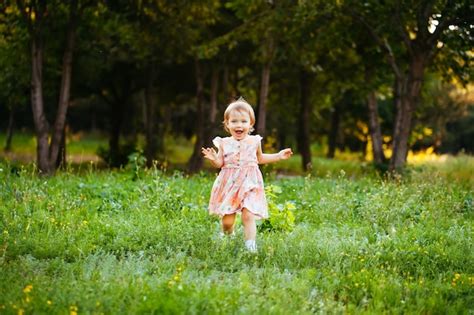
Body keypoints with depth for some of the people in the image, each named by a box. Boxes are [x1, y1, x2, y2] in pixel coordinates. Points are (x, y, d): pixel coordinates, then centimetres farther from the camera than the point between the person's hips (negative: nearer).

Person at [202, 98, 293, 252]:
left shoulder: (254, 141, 3)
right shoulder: (224, 143, 0)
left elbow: (260, 158, 21)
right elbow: (220, 163, 3)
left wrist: (278, 156, 14)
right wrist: (213, 159, -19)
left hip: (249, 184, 0)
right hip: (229, 185, 0)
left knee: (248, 216, -15)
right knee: (227, 220, 5)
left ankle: (250, 244, -9)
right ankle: (227, 237, 35)